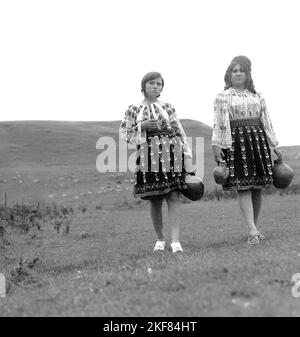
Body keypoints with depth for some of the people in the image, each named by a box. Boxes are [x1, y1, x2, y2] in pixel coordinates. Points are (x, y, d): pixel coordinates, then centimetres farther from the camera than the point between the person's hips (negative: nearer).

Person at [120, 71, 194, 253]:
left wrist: (188, 156, -1)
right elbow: (124, 133, 8)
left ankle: (176, 241, -14)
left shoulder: (168, 107, 9)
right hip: (148, 157, 0)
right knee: (155, 200, 4)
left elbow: (180, 132, 7)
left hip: (171, 155, 0)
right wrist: (142, 127, -8)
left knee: (173, 197, -9)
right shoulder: (134, 110, 8)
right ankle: (160, 239, 20)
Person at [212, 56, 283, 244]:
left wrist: (275, 146, 13)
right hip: (236, 142, -4)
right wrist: (216, 145, -13)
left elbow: (266, 122, 16)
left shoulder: (257, 97, 16)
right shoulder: (223, 97, 6)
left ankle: (255, 229, 11)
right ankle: (252, 230, -18)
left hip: (258, 140, 4)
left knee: (257, 188, 3)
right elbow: (219, 123, -1)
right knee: (243, 187, -11)